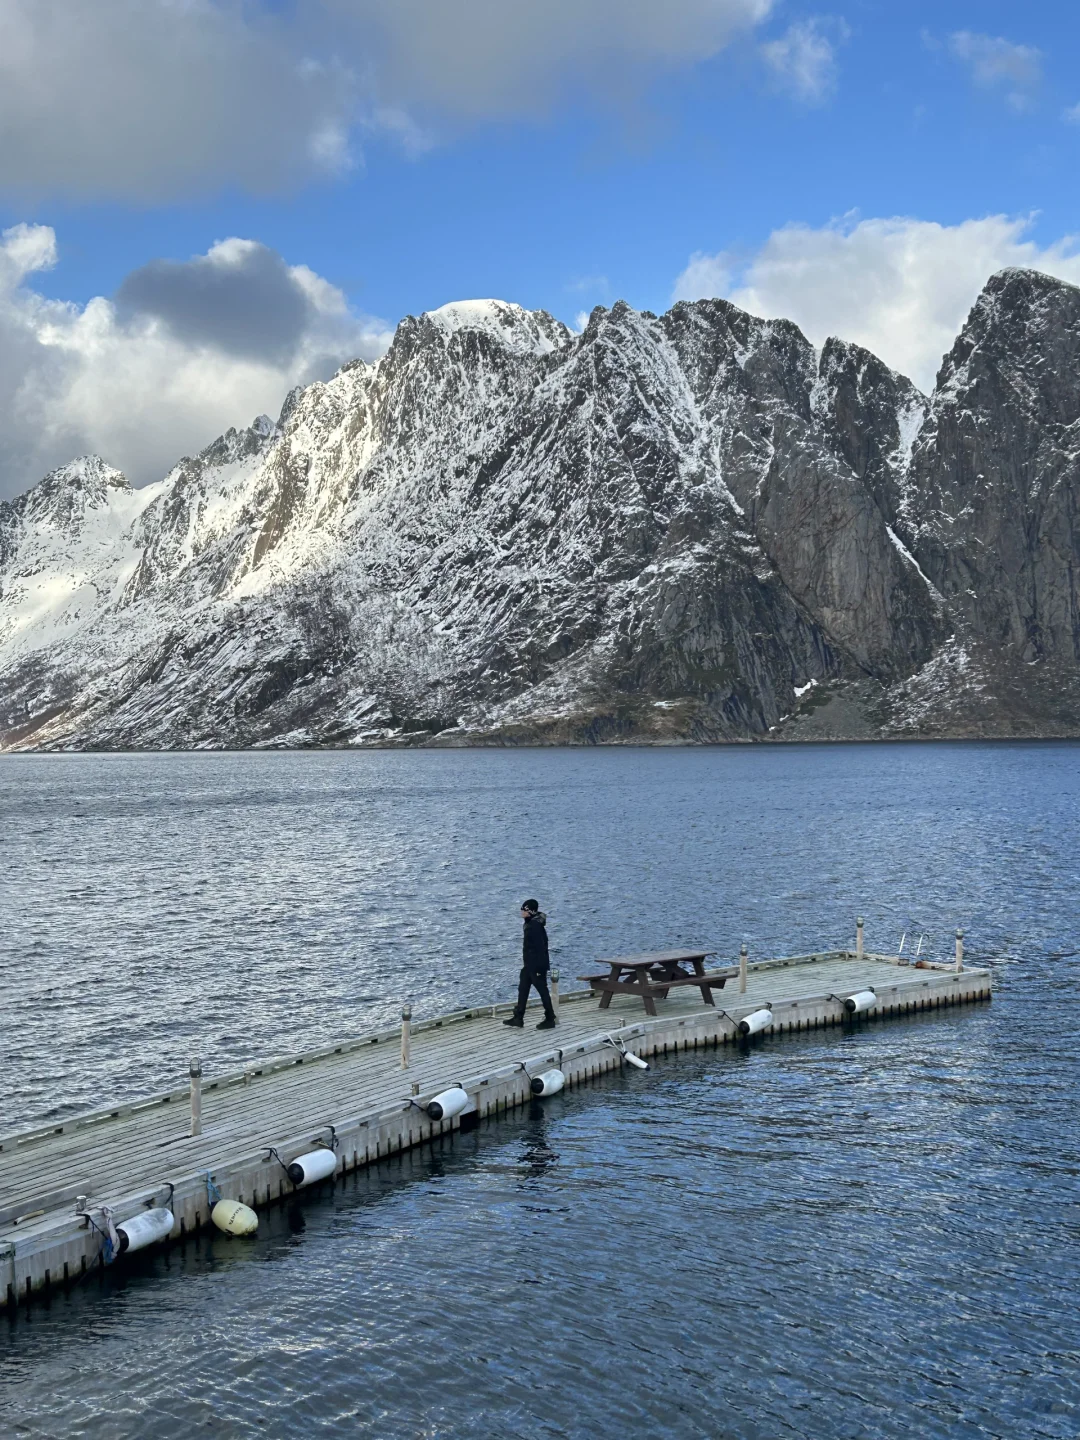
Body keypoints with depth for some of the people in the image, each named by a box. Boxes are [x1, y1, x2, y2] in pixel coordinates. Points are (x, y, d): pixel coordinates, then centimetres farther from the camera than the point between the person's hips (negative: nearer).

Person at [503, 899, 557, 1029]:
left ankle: (550, 1020, 8)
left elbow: (540, 947, -24)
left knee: (542, 991, -1)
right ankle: (518, 1018, 21)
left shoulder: (535, 926, -21)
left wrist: (539, 967, -24)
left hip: (537, 965, -10)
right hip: (529, 964, 10)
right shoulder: (530, 924, 9)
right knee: (523, 989, 14)